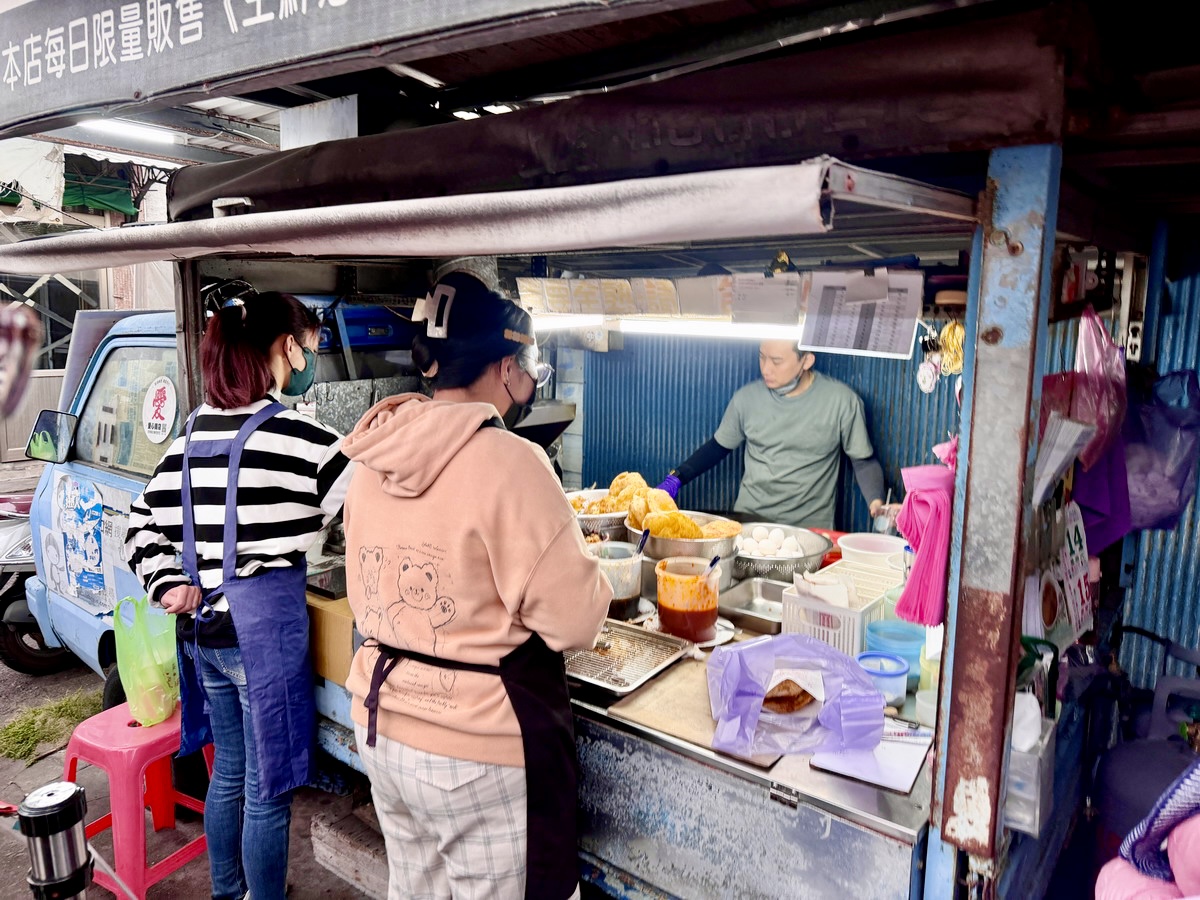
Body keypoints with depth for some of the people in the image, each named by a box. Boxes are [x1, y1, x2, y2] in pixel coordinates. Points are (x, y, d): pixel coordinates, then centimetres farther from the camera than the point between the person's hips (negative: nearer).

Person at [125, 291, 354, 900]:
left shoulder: (196, 431, 7)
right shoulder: (293, 434, -17)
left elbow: (145, 524, 11)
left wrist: (169, 585, 5)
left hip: (204, 626, 8)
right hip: (264, 626, -8)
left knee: (229, 770, 24)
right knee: (267, 788, 8)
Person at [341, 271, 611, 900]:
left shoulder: (374, 459, 0)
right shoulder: (507, 460, -21)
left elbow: (365, 598, 10)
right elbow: (576, 619, -18)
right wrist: (593, 576, 2)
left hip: (381, 728, 7)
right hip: (479, 751, -7)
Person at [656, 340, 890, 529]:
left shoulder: (840, 401, -8)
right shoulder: (747, 397, -1)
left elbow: (864, 460, 2)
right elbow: (719, 447, 12)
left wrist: (876, 503, -15)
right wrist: (675, 479, 1)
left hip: (811, 529, -2)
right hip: (749, 519, 2)